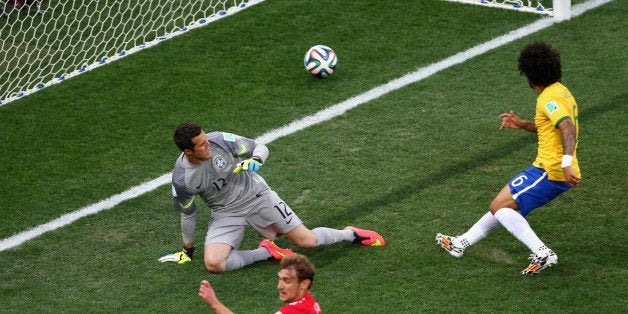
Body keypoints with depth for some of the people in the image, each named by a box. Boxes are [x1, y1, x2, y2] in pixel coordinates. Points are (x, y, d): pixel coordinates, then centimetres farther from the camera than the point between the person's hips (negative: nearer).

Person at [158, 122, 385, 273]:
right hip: (225, 214, 1)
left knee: (307, 241, -4)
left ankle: (350, 234, 25)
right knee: (212, 263, -26)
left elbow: (261, 148, -7)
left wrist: (255, 160, -31)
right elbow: (187, 214, -1)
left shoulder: (219, 140, -20)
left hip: (256, 195, 0)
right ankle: (266, 252, -6)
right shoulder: (182, 178, -20)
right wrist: (188, 248, 10)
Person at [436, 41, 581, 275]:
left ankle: (542, 254, -15)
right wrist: (522, 124, 21)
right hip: (557, 173, 10)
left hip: (549, 172, -10)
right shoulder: (561, 92, 15)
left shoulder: (549, 98, -16)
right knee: (504, 204, 20)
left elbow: (568, 128, -31)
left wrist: (567, 162, -41)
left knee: (498, 207, -8)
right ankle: (462, 243, 32)